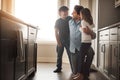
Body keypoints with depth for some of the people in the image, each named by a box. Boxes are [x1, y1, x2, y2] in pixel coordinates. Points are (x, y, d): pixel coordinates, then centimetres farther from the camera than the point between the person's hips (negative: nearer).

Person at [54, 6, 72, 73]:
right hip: (60, 41, 2)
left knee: (71, 55, -3)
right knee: (59, 55, 6)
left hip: (68, 40, -1)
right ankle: (59, 68, 17)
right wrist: (58, 42, -6)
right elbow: (56, 32, 0)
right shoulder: (58, 21, 2)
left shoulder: (70, 19, 0)